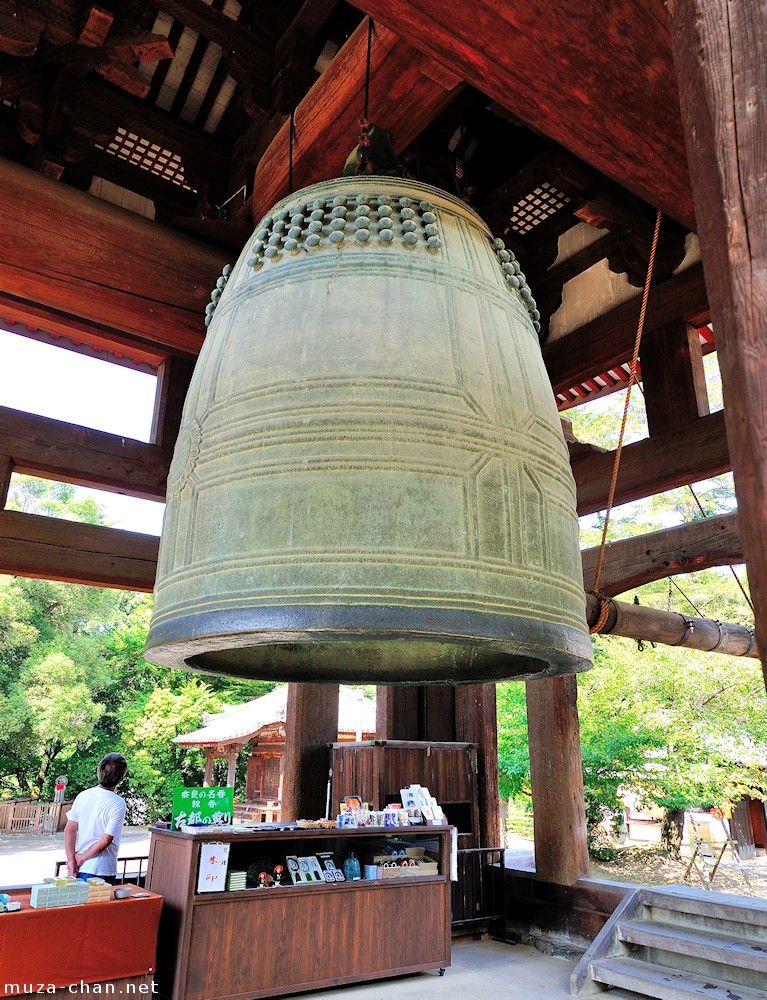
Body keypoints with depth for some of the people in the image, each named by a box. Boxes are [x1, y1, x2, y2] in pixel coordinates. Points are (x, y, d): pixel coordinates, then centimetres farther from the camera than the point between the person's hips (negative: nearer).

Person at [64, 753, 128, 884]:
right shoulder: (118, 804, -17)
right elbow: (106, 841, -18)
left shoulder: (82, 796, -2)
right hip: (102, 871, -5)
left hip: (79, 868, 5)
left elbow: (69, 830, -2)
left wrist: (71, 861, 0)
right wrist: (82, 858, -5)